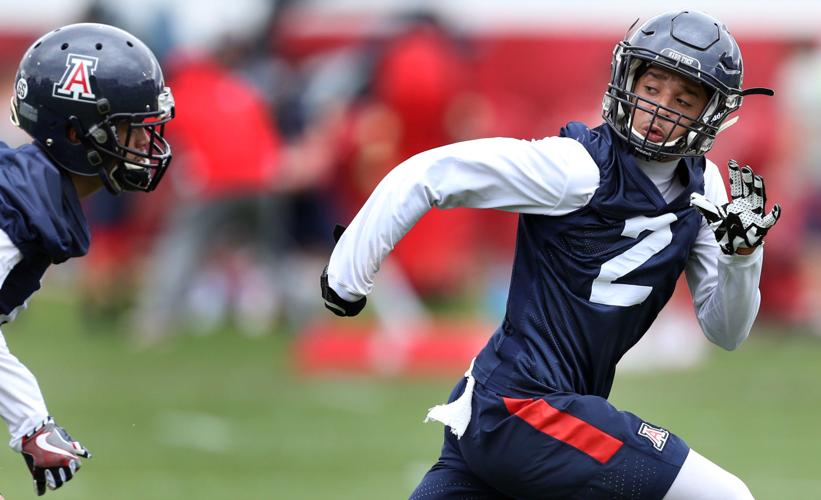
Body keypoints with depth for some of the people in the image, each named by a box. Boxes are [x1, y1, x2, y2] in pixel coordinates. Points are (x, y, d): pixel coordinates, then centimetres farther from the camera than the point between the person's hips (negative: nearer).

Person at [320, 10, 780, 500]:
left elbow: (726, 332, 8)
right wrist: (349, 275, -8)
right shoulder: (580, 167, -15)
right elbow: (429, 176, -14)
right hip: (523, 412, -9)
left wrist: (744, 252, -10)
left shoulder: (701, 185, 7)